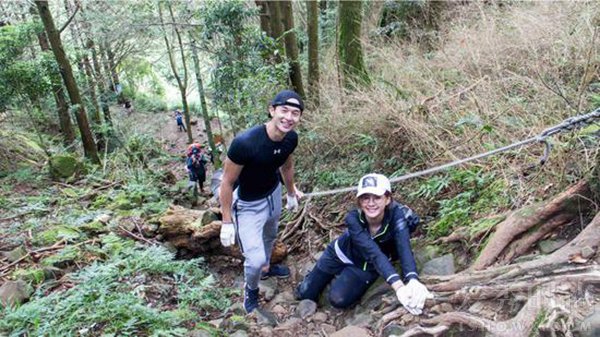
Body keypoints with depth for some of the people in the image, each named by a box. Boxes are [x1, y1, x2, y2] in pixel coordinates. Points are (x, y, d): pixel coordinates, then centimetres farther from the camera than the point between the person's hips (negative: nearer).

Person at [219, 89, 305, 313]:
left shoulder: (291, 138, -17)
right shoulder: (245, 142, -37)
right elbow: (227, 182, -24)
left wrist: (292, 194, 19)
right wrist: (227, 222, -18)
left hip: (273, 193, 6)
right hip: (248, 204, -6)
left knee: (270, 236, 30)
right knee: (255, 259, -8)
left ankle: (266, 268, 60)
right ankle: (251, 289, 27)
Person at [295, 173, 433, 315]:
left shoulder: (397, 215, -34)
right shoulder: (353, 218, -34)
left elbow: (404, 248, -48)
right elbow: (374, 253, -46)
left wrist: (412, 280, -69)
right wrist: (398, 286, -62)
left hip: (367, 266, 0)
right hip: (342, 253, 0)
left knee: (339, 300, -18)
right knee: (304, 294, 7)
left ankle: (341, 277, 16)